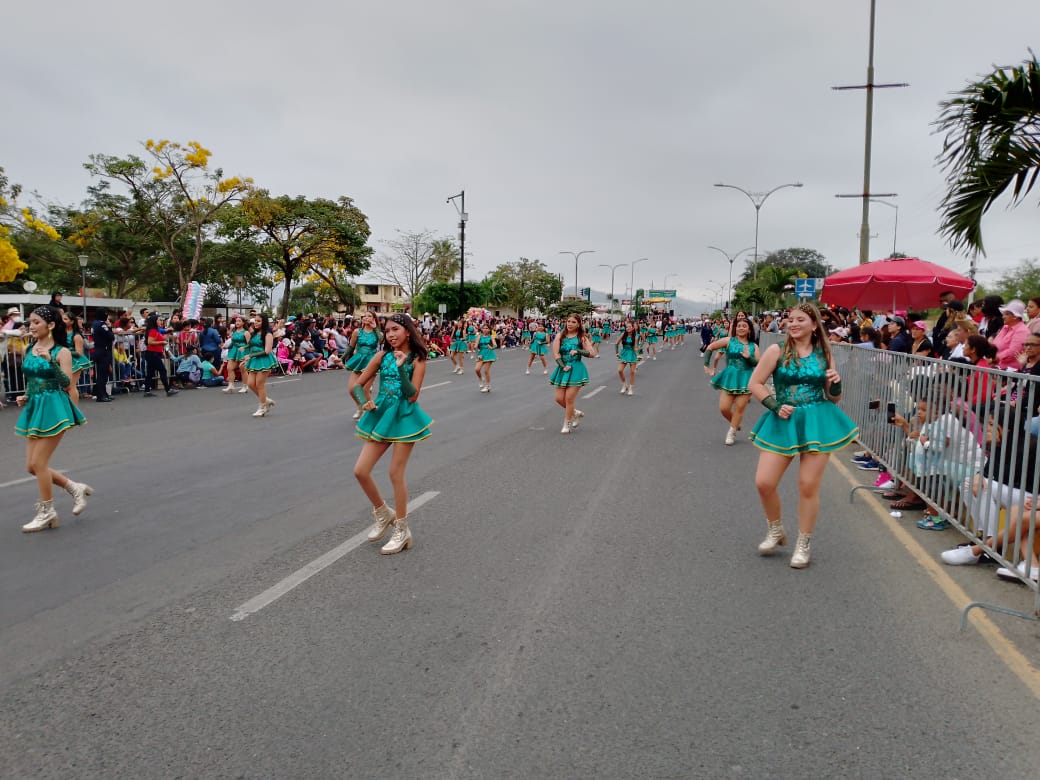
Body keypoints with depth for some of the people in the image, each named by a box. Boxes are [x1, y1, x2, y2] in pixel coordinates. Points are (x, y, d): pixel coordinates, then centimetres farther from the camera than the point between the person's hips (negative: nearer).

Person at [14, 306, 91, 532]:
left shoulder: (62, 352, -9)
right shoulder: (30, 350, 10)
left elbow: (67, 385, -19)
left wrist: (51, 360, -28)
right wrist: (24, 397, 6)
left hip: (54, 408, -7)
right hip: (34, 408, 7)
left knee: (38, 463, -5)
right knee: (32, 466, 7)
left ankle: (46, 512, 10)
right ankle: (76, 488, 23)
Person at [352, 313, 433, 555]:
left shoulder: (417, 360, -6)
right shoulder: (382, 356, 3)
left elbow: (412, 396, -16)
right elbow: (357, 385, 6)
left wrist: (401, 367, -24)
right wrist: (364, 403, -13)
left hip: (404, 418, -4)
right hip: (381, 416, 5)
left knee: (396, 474, -2)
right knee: (360, 471, 0)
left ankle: (402, 530, 14)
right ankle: (383, 514, 24)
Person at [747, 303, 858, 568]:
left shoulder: (824, 355, 6)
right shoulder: (777, 351, 0)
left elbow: (834, 398, 12)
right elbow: (754, 384, 0)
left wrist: (836, 382, -8)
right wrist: (775, 407, -10)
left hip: (818, 423, 0)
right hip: (783, 423, 0)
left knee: (808, 486, 0)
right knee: (764, 483, -4)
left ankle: (803, 544, 17)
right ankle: (775, 532, 23)